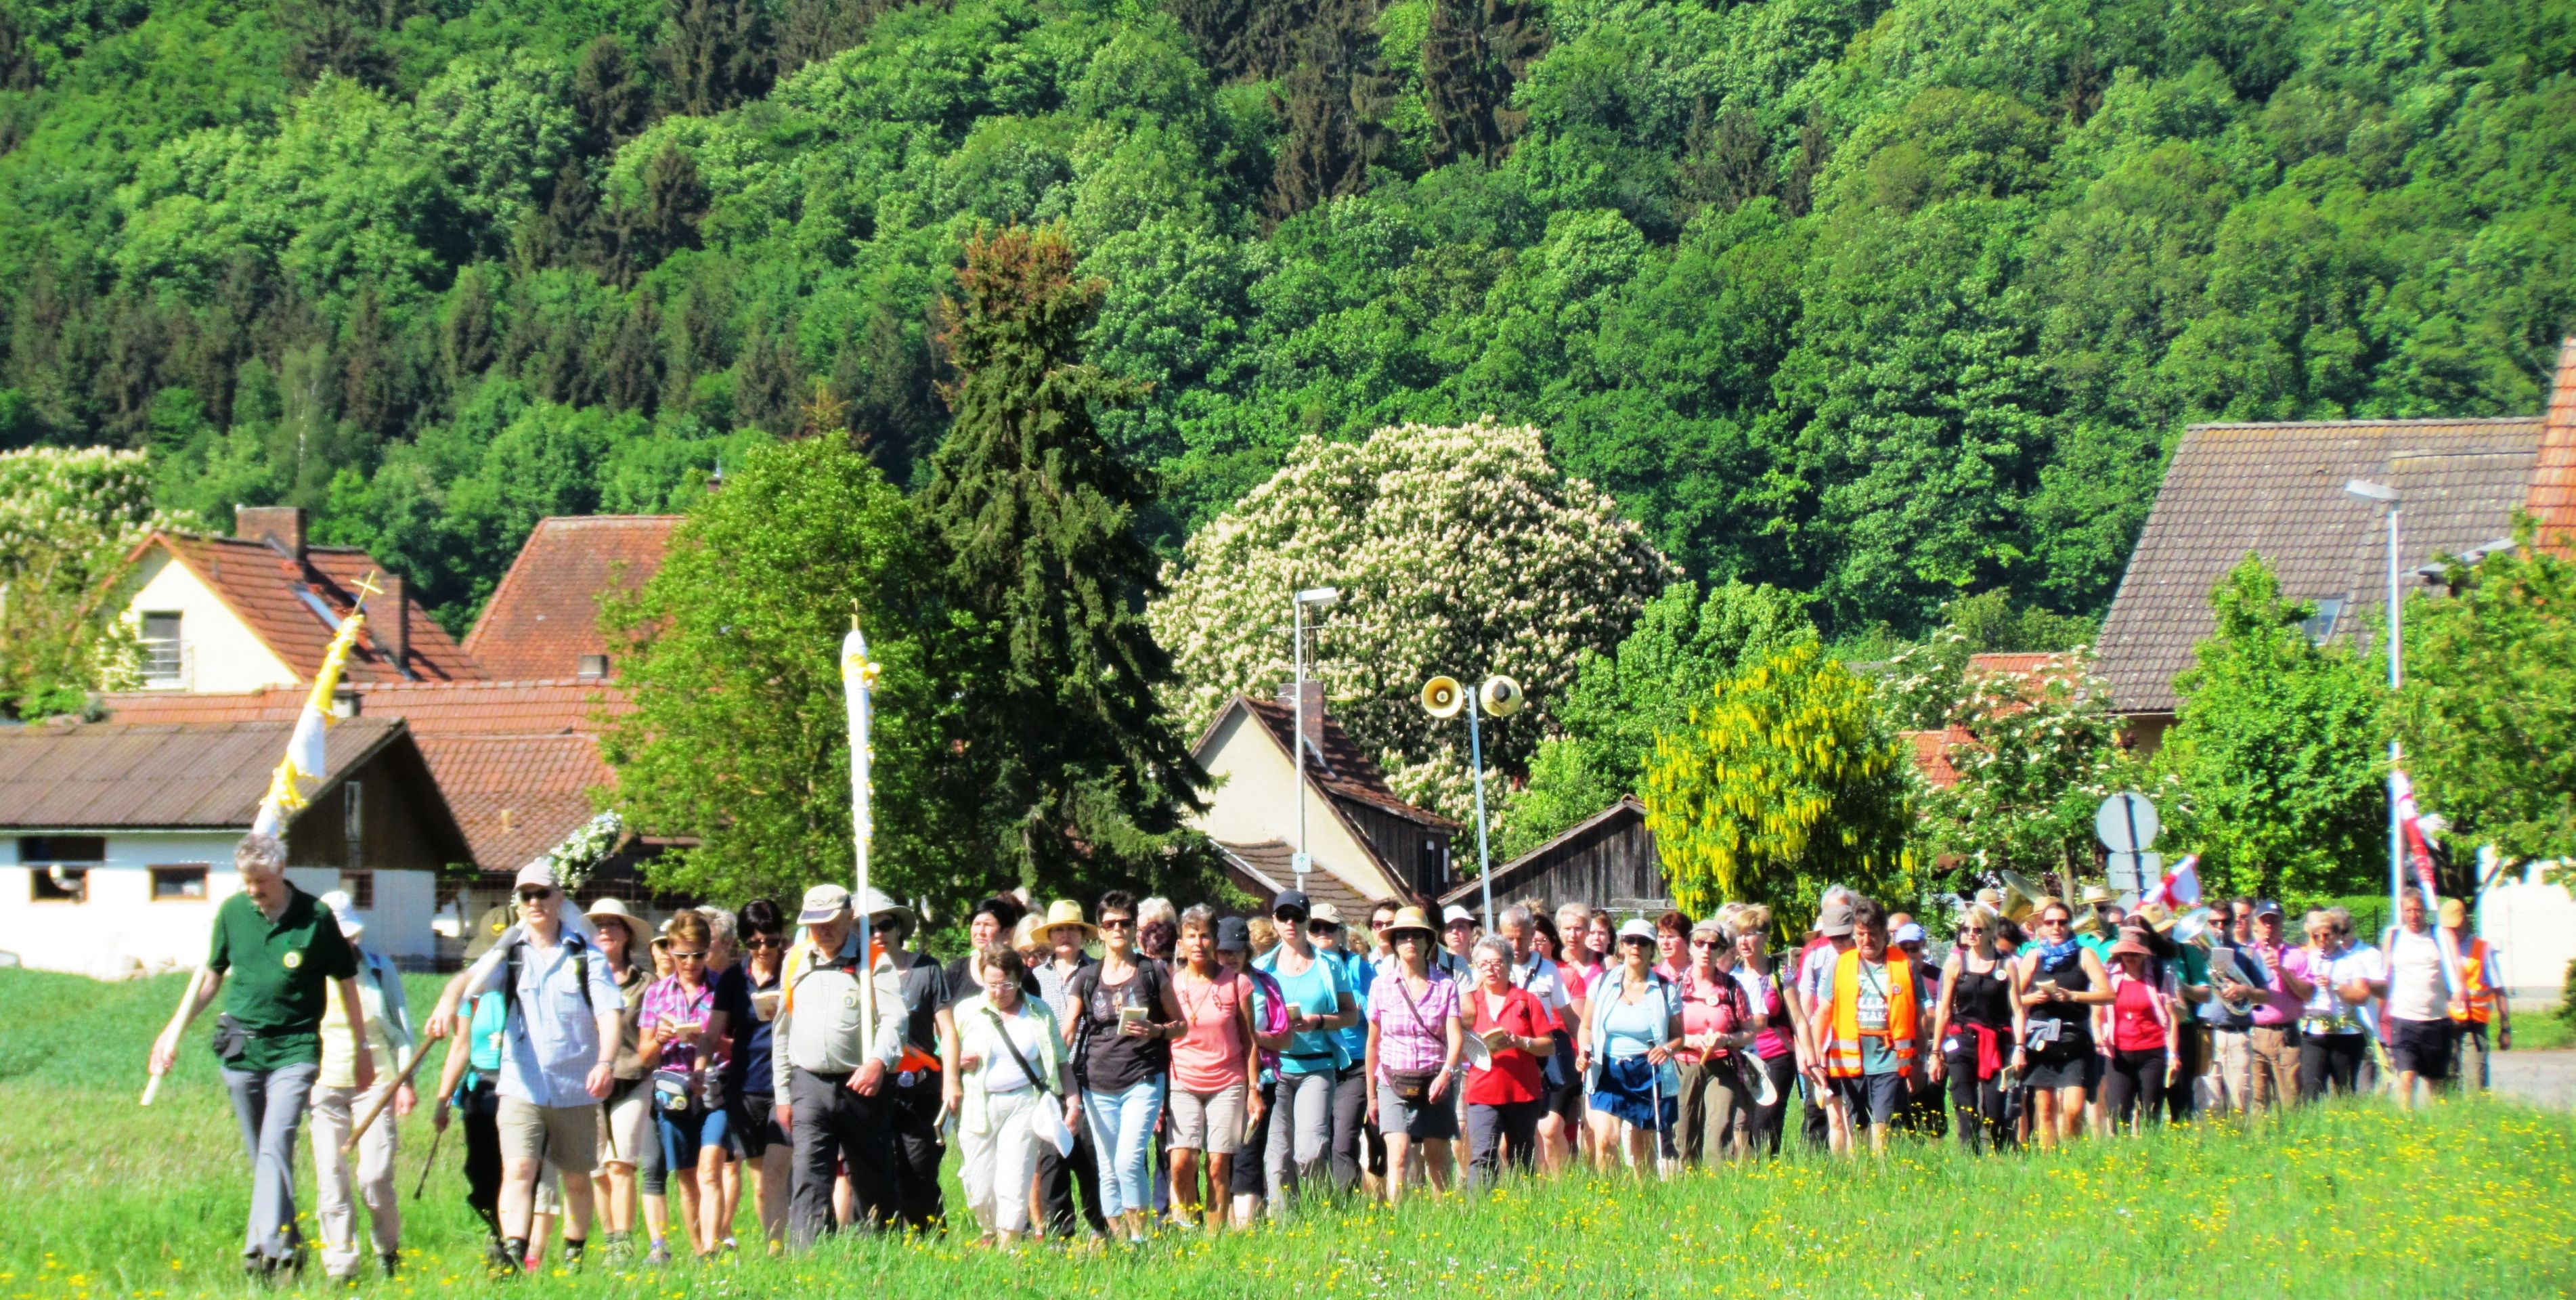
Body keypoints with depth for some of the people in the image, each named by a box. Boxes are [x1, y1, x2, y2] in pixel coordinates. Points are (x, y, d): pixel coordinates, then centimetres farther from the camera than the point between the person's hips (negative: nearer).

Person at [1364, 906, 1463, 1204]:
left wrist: (1446, 1073, -26)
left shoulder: (1445, 986, 1)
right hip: (1393, 1082, 0)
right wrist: (1371, 1095, 12)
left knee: (1437, 1159, 3)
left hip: (1435, 1085, 0)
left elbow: (1455, 1037, -7)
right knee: (1398, 1154, -16)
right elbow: (1373, 1044, 10)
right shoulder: (1382, 987, 4)